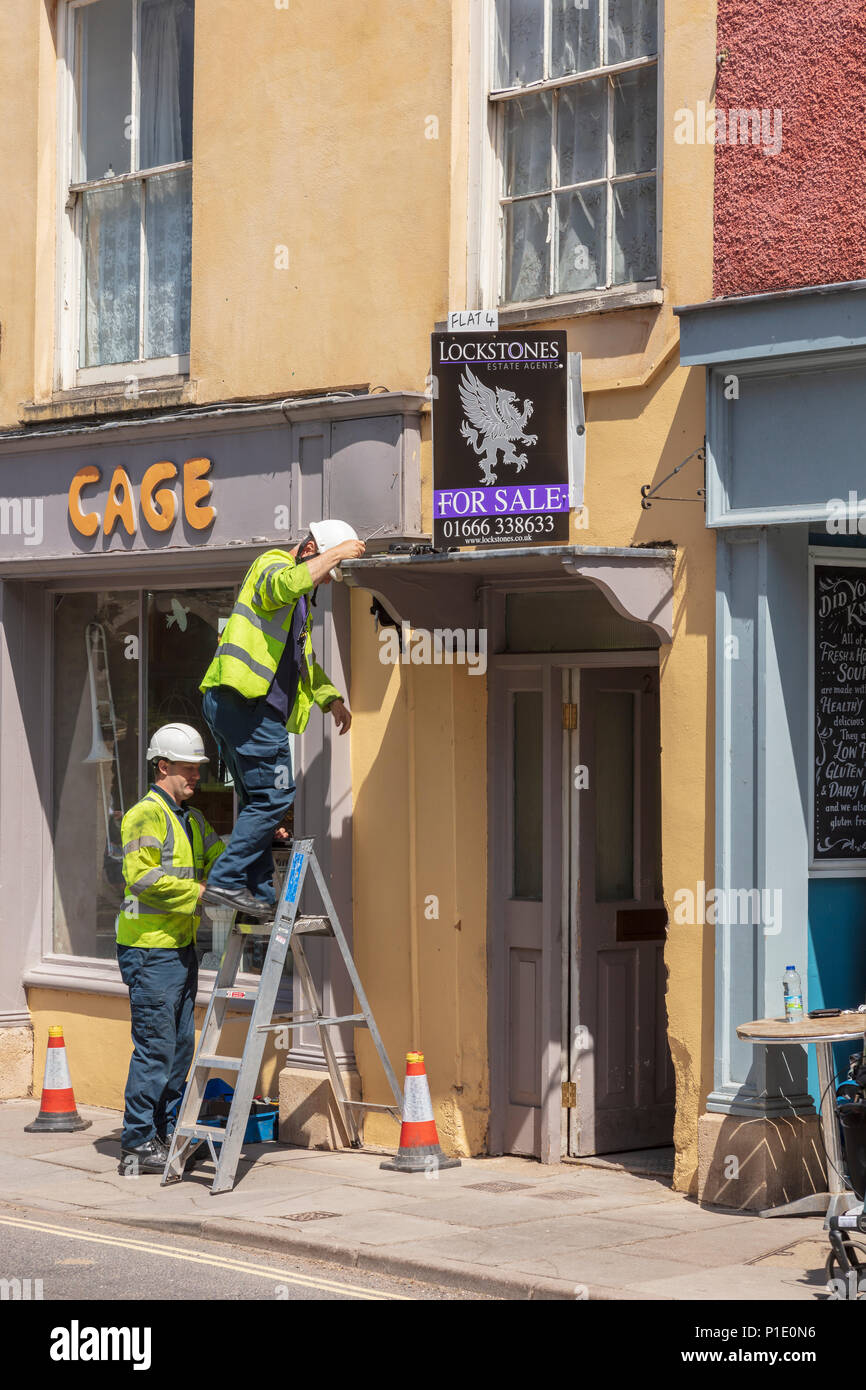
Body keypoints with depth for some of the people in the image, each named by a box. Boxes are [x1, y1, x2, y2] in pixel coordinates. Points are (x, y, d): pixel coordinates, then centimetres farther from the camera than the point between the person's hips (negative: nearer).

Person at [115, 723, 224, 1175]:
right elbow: (142, 877, -23)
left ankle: (164, 1133, 19)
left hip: (181, 946, 9)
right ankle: (137, 1144, -3)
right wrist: (198, 892, -23)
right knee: (155, 1046, -9)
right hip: (149, 949, -9)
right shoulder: (146, 815, -12)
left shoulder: (191, 819, 18)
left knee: (180, 1045, 11)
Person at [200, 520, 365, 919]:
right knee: (274, 794, -12)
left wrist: (330, 698, 28)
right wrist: (335, 553, -16)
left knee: (260, 801, 10)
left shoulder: (301, 602, 30)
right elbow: (286, 585, -26)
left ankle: (258, 898, 10)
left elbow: (303, 660, 40)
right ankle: (226, 881, -14)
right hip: (246, 701, -11)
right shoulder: (272, 564, 0)